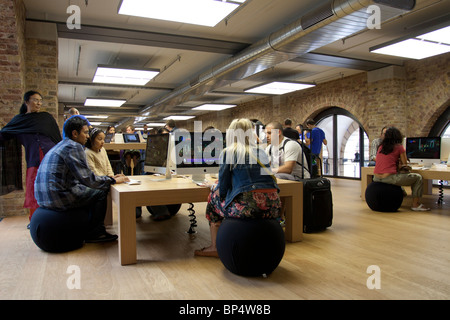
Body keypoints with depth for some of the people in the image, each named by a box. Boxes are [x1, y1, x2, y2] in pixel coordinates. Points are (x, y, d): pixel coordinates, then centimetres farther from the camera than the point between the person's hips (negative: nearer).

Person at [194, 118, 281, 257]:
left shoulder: (228, 152, 3)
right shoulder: (261, 152, 18)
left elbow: (223, 188, 3)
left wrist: (216, 188, 26)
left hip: (248, 206, -5)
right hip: (273, 207, 6)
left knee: (214, 196, 21)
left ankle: (215, 247, 25)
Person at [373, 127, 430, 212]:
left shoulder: (381, 147, 15)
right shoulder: (399, 147, 0)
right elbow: (405, 163, 9)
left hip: (376, 178, 7)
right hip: (388, 178, -6)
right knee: (417, 177, 11)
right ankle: (415, 204, 14)